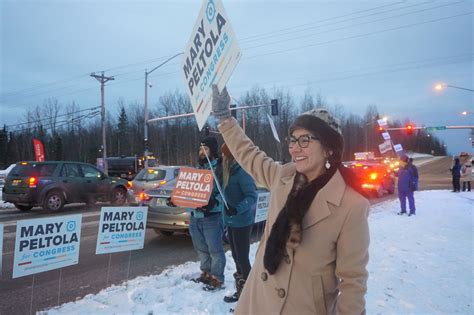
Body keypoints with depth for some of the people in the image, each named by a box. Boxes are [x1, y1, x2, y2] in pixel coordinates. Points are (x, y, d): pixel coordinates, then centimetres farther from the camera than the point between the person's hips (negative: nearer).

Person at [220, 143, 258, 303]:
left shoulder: (242, 172, -18)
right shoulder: (228, 171, 9)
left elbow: (252, 196, -23)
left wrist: (237, 209, -34)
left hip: (242, 222, -9)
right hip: (232, 221, 9)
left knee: (242, 258, -2)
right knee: (236, 257, 17)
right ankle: (240, 291, 31)